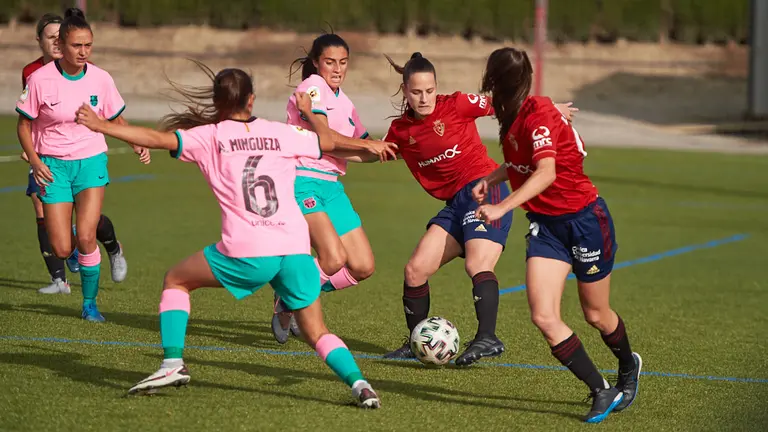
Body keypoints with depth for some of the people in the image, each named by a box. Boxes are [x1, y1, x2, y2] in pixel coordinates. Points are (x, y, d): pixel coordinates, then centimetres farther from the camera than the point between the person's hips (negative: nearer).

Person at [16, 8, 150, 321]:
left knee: (86, 238, -16)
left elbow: (116, 119, 11)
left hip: (91, 161, 1)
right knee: (62, 250, -7)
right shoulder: (40, 79, -11)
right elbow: (24, 125, -1)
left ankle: (90, 304, 5)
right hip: (53, 165, -1)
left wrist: (138, 145, -6)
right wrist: (34, 161, -15)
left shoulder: (100, 79, -4)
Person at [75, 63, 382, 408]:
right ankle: (359, 383, -7)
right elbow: (328, 141, 30)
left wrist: (101, 126, 3)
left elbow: (157, 139, -3)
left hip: (247, 252, -3)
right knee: (317, 333, 16)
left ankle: (173, 363, 6)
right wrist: (308, 111, 48)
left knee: (175, 281, 20)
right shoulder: (281, 133, 14)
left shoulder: (209, 136, 7)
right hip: (296, 250, 3)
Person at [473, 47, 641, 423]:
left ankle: (628, 366, 43)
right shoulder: (513, 115, 3)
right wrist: (491, 178, 6)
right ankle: (602, 392, -2)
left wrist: (502, 207, -44)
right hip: (546, 223, 7)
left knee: (596, 315, 11)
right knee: (544, 317, -11)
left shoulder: (538, 115, -22)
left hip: (584, 219, -7)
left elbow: (546, 173, -36)